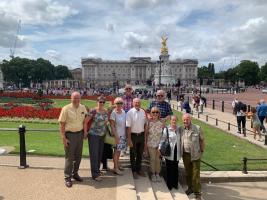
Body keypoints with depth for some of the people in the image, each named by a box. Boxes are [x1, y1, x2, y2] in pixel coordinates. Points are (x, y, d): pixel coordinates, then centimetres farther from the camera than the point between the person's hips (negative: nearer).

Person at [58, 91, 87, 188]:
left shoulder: (83, 108, 3)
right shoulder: (66, 109, -11)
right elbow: (62, 124, -10)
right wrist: (63, 138, -14)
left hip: (80, 134, 5)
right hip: (70, 135, -5)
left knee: (78, 156, 14)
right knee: (69, 157, 2)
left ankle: (75, 173, 32)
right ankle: (67, 178, 15)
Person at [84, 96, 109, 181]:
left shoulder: (106, 111, 4)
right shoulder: (93, 111, -14)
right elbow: (85, 122, -12)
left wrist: (106, 131, 11)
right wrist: (85, 132, -11)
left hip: (102, 136, 6)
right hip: (93, 135, -6)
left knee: (100, 154, 14)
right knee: (94, 155, -2)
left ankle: (97, 170, 31)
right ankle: (95, 174, 3)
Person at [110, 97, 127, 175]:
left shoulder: (123, 112, 6)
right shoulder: (113, 113, -13)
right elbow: (112, 125, -14)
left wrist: (126, 133, 10)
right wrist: (116, 136, -17)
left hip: (123, 134, 6)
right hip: (117, 134, -6)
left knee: (119, 150, 14)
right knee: (116, 150, -1)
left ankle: (118, 164, 28)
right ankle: (116, 168, 7)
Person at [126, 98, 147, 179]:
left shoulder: (143, 112, 1)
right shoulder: (130, 112, -14)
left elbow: (145, 124, 8)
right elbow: (128, 127, -14)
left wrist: (145, 136, 6)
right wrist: (129, 139, -15)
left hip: (141, 135, 5)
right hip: (133, 135, -4)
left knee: (140, 153, 17)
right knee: (133, 154, 11)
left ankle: (138, 169, 35)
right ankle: (134, 171, 27)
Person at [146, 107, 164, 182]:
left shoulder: (161, 122, -6)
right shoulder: (149, 122, -7)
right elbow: (146, 132, -1)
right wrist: (145, 143, 0)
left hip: (159, 143, 1)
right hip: (151, 144, -1)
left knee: (158, 159, 10)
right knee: (152, 159, 9)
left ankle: (157, 174, 26)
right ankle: (153, 174, 25)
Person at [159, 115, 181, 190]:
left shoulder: (179, 129, 6)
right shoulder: (166, 129, -6)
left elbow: (180, 140, 13)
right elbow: (162, 139, -5)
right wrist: (160, 147, -13)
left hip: (177, 152, 4)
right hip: (169, 152, -3)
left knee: (175, 168, 12)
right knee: (169, 168, 5)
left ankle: (175, 184, 26)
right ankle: (169, 184, 19)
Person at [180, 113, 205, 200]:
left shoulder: (197, 128, -9)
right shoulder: (180, 129, -1)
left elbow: (202, 140, 0)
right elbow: (179, 140, 11)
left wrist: (202, 151, 2)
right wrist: (180, 152, 8)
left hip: (195, 154, -3)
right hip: (185, 154, 3)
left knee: (196, 174, 1)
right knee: (188, 172, 17)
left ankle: (197, 192, 12)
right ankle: (190, 188, 35)